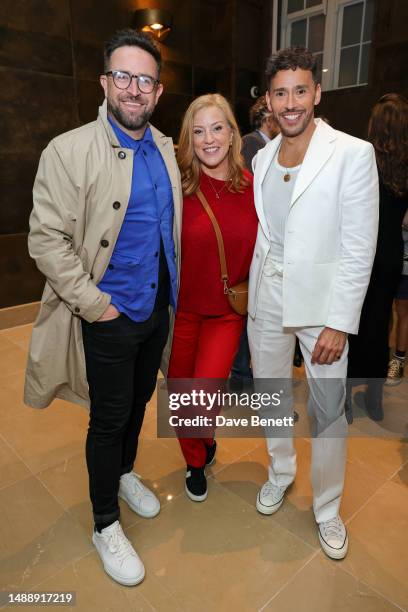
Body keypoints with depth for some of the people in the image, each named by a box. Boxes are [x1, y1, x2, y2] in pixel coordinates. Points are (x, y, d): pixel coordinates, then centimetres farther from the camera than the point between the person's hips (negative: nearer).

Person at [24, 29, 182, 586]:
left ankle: (124, 474, 49)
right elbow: (46, 240, -15)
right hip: (109, 317, -6)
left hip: (157, 309, 6)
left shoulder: (166, 150, 7)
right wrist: (95, 305, -17)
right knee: (108, 419, 8)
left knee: (139, 401, 22)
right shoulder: (69, 151, -13)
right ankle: (106, 525, 32)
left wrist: (174, 288, 10)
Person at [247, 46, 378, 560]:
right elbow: (262, 230, 11)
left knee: (328, 412, 6)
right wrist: (252, 288, 7)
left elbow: (359, 248, -13)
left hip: (322, 300, -4)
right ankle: (280, 471, 44)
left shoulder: (353, 154, -10)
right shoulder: (263, 157, 7)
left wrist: (339, 323, -15)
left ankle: (327, 509, 31)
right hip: (267, 297, 5)